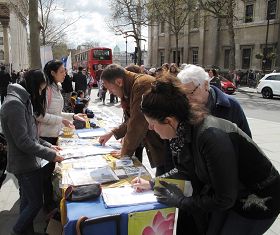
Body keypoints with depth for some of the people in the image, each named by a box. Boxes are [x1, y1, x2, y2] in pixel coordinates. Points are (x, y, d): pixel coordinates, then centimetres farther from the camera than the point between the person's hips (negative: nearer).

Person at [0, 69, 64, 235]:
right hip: (25, 164, -10)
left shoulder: (23, 101, 11)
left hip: (28, 161, 10)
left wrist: (47, 145, 6)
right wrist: (50, 155, -19)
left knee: (27, 201, 19)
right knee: (36, 202, 3)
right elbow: (23, 142, -24)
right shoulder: (14, 104, -21)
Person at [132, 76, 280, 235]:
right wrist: (152, 184, 0)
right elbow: (187, 172, 5)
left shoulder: (212, 136, -36)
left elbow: (224, 199, -26)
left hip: (259, 200, -7)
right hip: (230, 195, 7)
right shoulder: (186, 130, -12)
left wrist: (180, 201, -17)